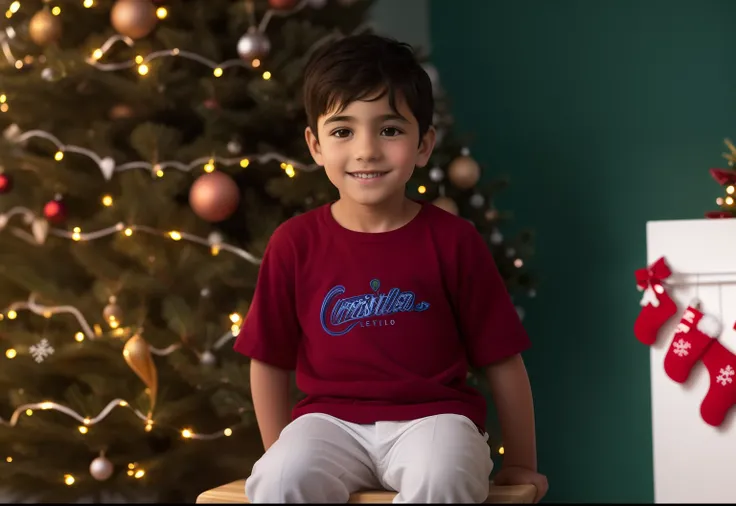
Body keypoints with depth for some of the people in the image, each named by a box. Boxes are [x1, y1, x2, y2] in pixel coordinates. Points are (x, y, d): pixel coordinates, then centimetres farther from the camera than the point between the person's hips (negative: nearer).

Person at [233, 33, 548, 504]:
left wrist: (521, 464, 11)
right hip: (332, 420, 1)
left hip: (433, 416, -1)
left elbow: (503, 361, 5)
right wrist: (281, 453, 12)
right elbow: (268, 360, 11)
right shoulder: (295, 243, 1)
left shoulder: (453, 239, -2)